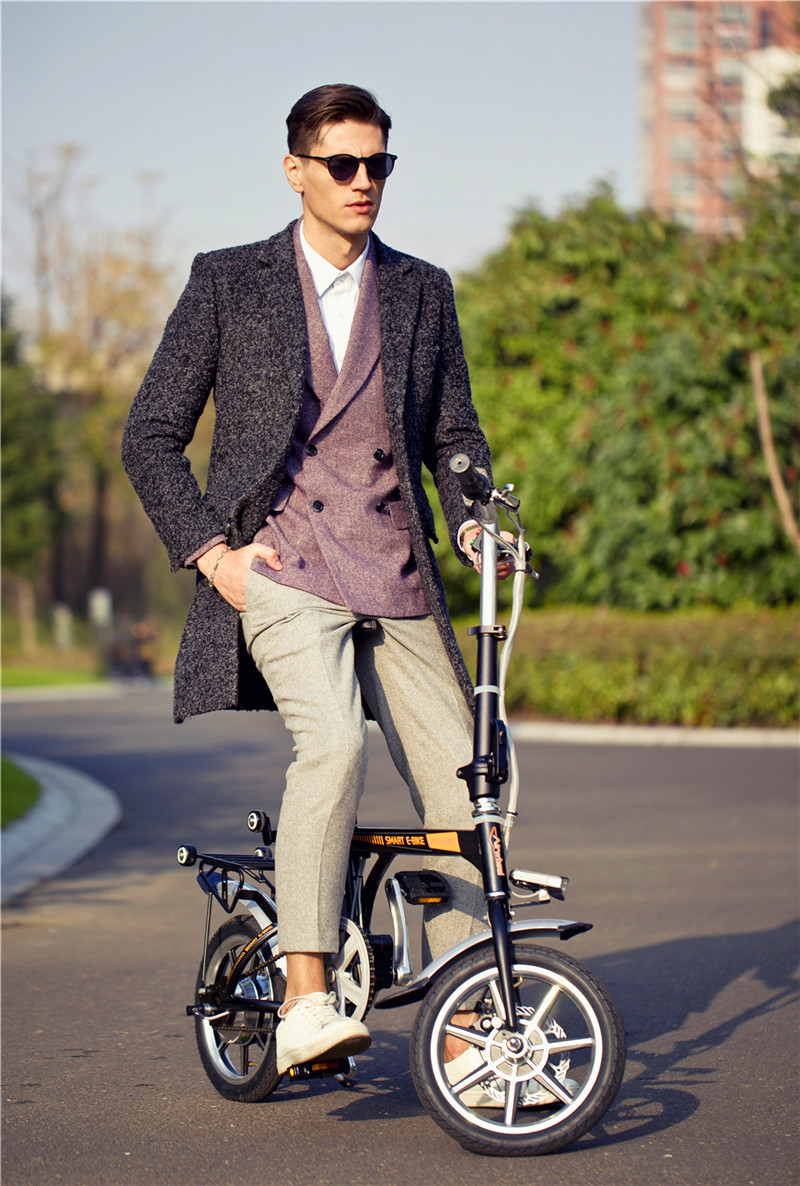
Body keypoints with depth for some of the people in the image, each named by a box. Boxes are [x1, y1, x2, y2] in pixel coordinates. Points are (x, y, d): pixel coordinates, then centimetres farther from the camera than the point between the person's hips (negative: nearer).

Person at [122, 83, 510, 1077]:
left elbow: (452, 432, 18)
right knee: (332, 742, -30)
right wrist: (209, 550, -6)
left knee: (462, 790, -3)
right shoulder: (228, 283, 6)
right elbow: (151, 436, 7)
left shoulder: (422, 292, 15)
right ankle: (305, 1004, -31)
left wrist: (472, 520, -3)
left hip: (397, 585, 4)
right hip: (279, 574, -4)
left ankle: (465, 1038, 9)